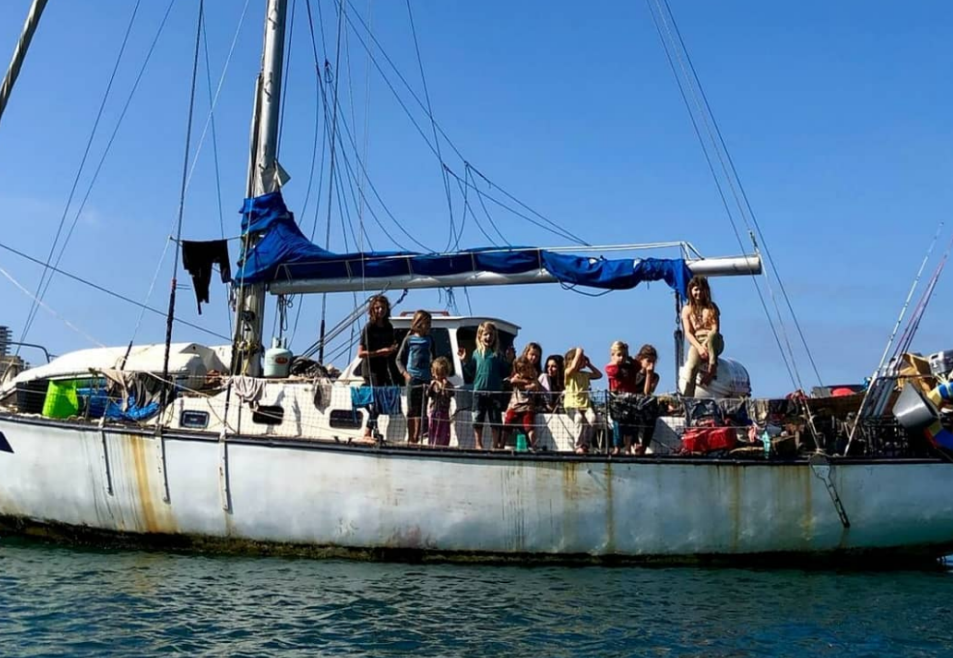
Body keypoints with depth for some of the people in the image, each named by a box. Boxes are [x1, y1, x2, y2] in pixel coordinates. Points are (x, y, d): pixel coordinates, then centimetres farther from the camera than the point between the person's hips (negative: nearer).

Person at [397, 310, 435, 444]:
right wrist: (405, 373, -8)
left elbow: (433, 358, 17)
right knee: (412, 409, 1)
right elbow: (399, 359, 6)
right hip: (412, 378, -3)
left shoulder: (429, 340, 10)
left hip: (426, 378, 3)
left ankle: (416, 437, 6)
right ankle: (410, 437, 6)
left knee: (421, 409, 2)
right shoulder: (409, 339, 3)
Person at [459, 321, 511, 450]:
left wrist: (509, 361, -6)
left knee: (495, 419, 4)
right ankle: (478, 444, 16)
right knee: (478, 418, 7)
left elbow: (504, 374, 5)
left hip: (495, 391, 0)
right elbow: (471, 372, 6)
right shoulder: (477, 353, 5)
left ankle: (495, 445, 13)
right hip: (479, 390, 0)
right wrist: (464, 361, -4)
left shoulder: (498, 355, 4)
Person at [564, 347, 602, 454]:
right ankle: (578, 446, -28)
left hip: (585, 404, 5)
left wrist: (589, 365, 24)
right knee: (578, 418, -37)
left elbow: (599, 375, 28)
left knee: (591, 418, -29)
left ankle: (585, 444, -21)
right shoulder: (568, 373, 2)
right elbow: (574, 367, -19)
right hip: (572, 405, -5)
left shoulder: (585, 374, 22)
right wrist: (578, 353, -9)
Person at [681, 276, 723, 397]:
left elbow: (715, 329, -3)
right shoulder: (687, 310, 8)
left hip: (714, 343, 1)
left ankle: (712, 368, -36)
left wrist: (706, 343, -21)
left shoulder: (711, 307, 9)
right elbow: (688, 333, -2)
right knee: (691, 366, -33)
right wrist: (699, 347, -20)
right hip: (696, 344, -1)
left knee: (713, 335, -39)